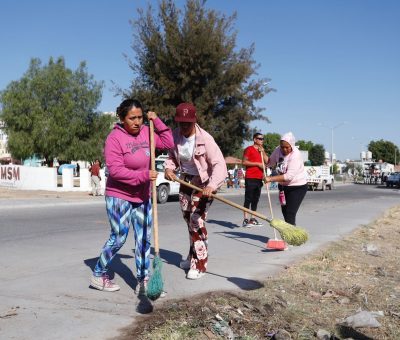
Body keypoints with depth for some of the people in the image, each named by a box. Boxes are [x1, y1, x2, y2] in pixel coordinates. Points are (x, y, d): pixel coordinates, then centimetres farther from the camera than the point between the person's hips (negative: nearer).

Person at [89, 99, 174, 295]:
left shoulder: (145, 132, 2)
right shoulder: (114, 138, -17)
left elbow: (168, 143, 6)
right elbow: (116, 170, -23)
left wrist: (157, 121, -2)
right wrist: (143, 175, -27)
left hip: (143, 196, 6)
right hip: (119, 196, -6)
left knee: (144, 239, 6)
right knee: (118, 238, 0)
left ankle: (143, 282, 14)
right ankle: (98, 275, 20)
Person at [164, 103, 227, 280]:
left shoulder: (205, 138, -25)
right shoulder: (176, 135, -10)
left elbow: (219, 165, -31)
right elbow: (172, 156, 6)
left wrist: (212, 186, -46)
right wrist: (169, 168, -16)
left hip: (204, 182, -6)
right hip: (186, 180, 6)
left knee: (197, 221, -11)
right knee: (188, 219, 17)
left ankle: (199, 264, 1)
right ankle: (193, 256, 38)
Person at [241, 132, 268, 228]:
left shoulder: (262, 150, 19)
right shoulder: (249, 149, -4)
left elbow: (267, 161, 9)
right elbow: (244, 162, -13)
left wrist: (263, 152, -2)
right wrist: (257, 163, -14)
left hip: (259, 178, 8)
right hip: (250, 178, -8)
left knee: (255, 199, 10)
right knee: (248, 199, -8)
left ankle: (252, 219, 16)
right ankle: (245, 220, -10)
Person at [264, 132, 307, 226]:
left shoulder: (295, 155, -25)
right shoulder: (278, 150, -4)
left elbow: (289, 176, -32)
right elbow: (269, 162, 11)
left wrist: (271, 179, -35)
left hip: (297, 187, -8)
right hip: (283, 186, 8)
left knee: (290, 214, -17)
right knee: (285, 212, 16)